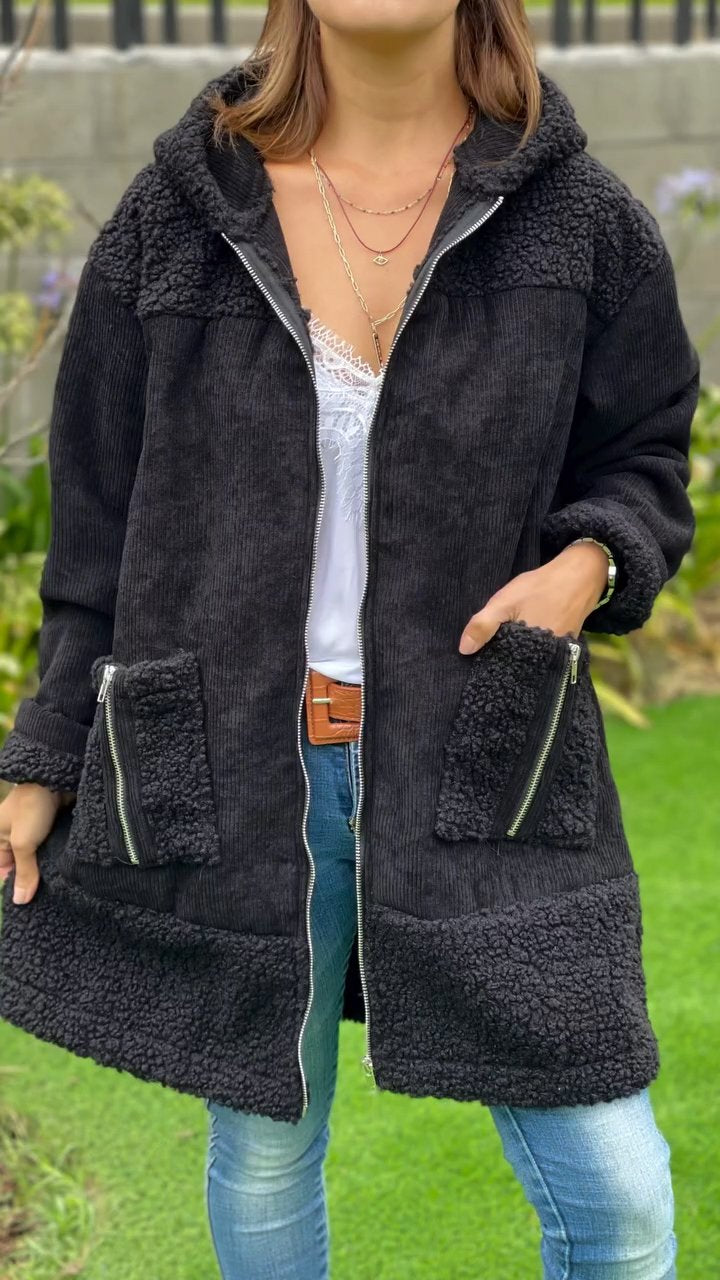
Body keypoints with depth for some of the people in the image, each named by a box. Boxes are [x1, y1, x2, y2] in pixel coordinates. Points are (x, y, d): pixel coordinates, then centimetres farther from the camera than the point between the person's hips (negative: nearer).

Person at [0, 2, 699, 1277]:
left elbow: (644, 461, 10)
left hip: (483, 770, 0)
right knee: (263, 1145, 16)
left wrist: (590, 564, -13)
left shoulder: (579, 217, -2)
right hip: (229, 774, 1)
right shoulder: (177, 213, -1)